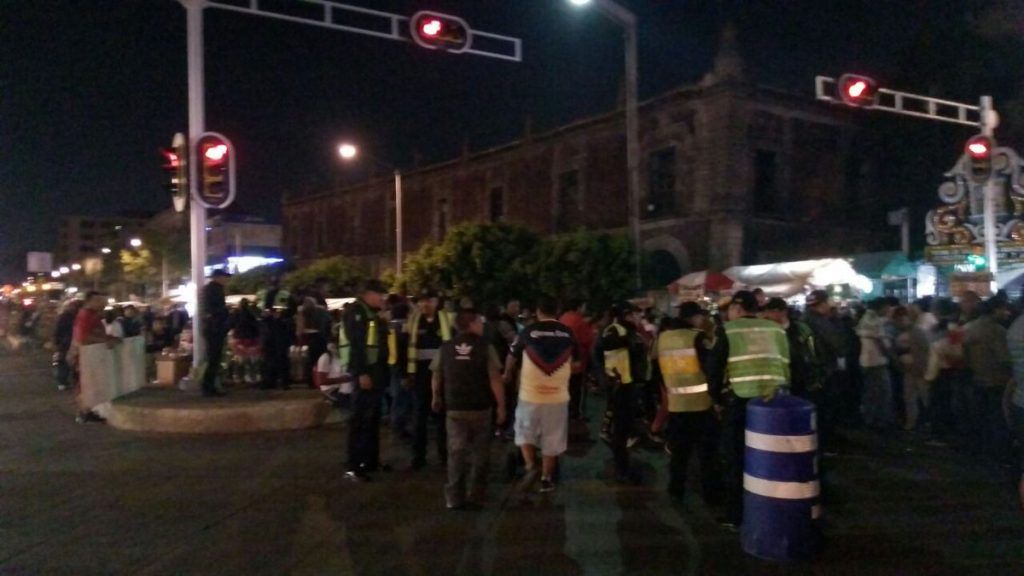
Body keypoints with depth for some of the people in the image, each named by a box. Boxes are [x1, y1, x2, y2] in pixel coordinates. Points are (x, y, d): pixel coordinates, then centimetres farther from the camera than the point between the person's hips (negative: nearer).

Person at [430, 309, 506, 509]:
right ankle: (476, 495, 15)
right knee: (479, 452, 11)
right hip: (481, 408, -2)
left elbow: (437, 378, 9)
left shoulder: (446, 348, 0)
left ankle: (455, 497, 11)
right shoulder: (485, 347, -8)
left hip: (454, 408, 2)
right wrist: (501, 406, -5)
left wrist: (436, 397, 26)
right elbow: (495, 379, -12)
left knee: (456, 452, 9)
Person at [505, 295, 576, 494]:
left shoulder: (528, 332, -6)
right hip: (558, 395, 2)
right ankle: (546, 478, 18)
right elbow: (573, 361, 16)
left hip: (530, 394, -1)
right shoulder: (567, 334, -1)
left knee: (525, 433, 16)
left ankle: (531, 467, -1)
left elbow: (512, 359, 10)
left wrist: (507, 375, 31)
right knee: (552, 439, 12)